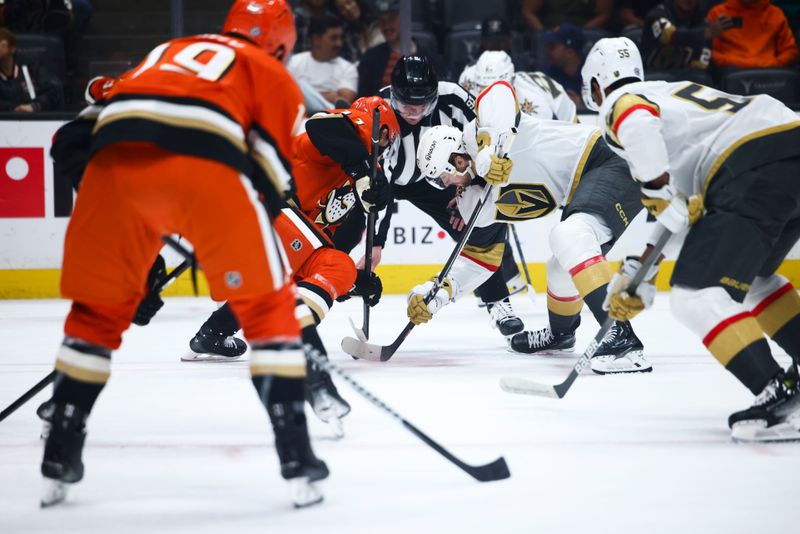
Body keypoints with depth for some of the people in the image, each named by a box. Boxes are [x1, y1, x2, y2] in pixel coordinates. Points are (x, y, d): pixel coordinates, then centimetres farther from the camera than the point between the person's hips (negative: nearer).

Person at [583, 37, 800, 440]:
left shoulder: (616, 104, 10)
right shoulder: (673, 93, 35)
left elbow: (638, 124, -19)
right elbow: (681, 203, 36)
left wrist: (660, 197, -10)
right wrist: (638, 272, 39)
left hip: (754, 170, -9)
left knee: (696, 297, -8)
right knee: (749, 280, 29)